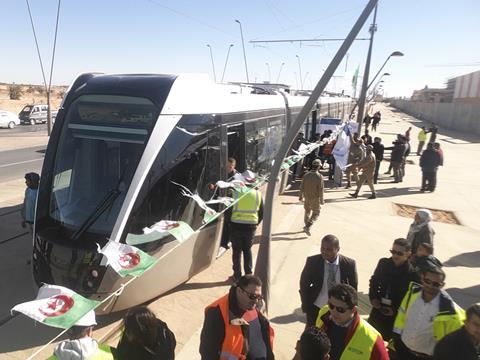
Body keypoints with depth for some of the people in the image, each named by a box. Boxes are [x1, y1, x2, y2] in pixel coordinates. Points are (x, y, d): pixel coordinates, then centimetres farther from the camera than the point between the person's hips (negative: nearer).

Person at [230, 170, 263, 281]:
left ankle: (237, 275, 18)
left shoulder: (235, 192, -8)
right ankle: (248, 274, 24)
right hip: (251, 226, 2)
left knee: (237, 251, 11)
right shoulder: (258, 194, -1)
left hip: (236, 225, -2)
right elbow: (262, 213, 5)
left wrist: (228, 222, 10)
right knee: (247, 250, 19)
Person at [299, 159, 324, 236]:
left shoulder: (306, 175, -7)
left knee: (307, 211, 23)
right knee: (316, 213, 10)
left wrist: (300, 196, 13)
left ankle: (306, 226, 37)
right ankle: (307, 227, -5)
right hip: (315, 198, -4)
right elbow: (321, 190, -17)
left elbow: (302, 187, -1)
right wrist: (321, 200, -6)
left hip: (307, 197, 4)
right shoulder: (320, 177, -19)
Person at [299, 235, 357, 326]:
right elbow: (304, 285, -5)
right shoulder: (312, 261, -18)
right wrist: (306, 306, -3)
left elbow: (353, 287, -1)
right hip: (316, 309, 0)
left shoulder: (349, 264, -16)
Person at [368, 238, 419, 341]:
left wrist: (396, 310, -14)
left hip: (396, 315, -4)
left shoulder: (412, 273, -19)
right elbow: (374, 280, 10)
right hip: (378, 309, 4)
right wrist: (373, 297, -2)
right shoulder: (384, 263, -5)